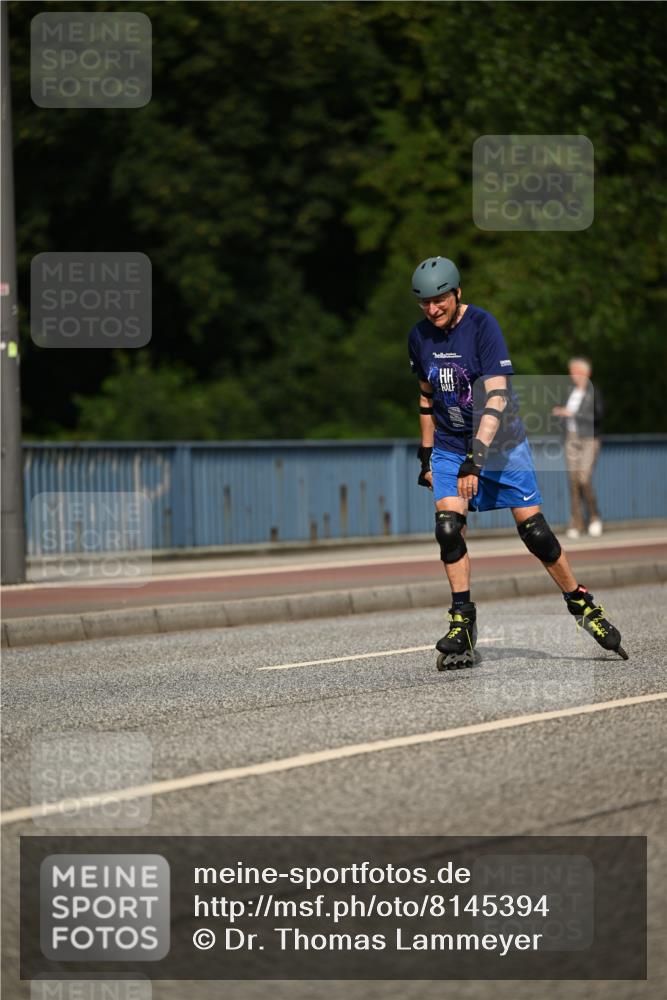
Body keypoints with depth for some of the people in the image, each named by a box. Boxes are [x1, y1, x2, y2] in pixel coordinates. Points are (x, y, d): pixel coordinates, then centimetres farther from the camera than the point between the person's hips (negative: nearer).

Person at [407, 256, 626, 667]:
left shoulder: (482, 325, -19)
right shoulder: (420, 336, -1)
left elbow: (497, 396, -26)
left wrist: (476, 458, -34)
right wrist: (426, 453, 16)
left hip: (500, 443, -4)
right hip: (450, 445, 4)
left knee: (535, 531, -6)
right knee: (449, 529, -14)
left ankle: (582, 605, 12)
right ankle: (462, 626, -6)